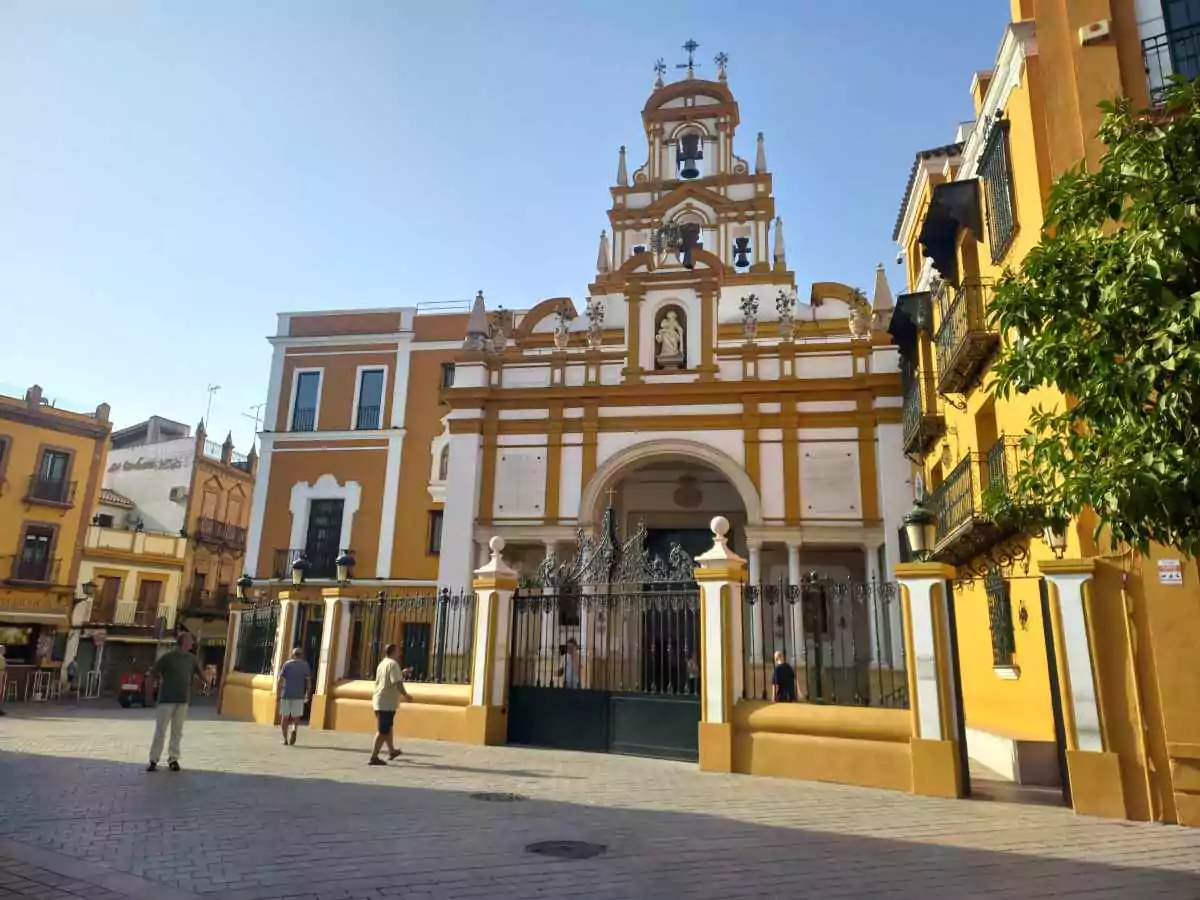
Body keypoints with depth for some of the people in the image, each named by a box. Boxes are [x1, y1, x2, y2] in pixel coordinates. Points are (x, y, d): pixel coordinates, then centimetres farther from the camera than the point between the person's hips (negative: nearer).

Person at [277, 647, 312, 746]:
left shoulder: (287, 664, 4)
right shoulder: (305, 665, 5)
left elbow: (280, 680, -3)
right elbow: (308, 682, 0)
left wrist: (279, 694, 4)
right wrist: (307, 695, 6)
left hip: (286, 694, 0)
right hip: (299, 695, 0)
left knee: (284, 717, 11)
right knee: (296, 717, 5)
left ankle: (285, 738, 11)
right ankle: (294, 729, -23)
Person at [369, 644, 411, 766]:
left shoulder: (382, 664, 14)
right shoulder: (393, 664, -14)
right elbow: (398, 683, -23)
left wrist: (401, 673, 33)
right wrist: (405, 695, -10)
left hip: (378, 701, 9)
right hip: (387, 703, -9)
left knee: (387, 727, 23)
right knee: (383, 731, -5)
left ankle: (392, 751, 38)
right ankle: (373, 758, -5)